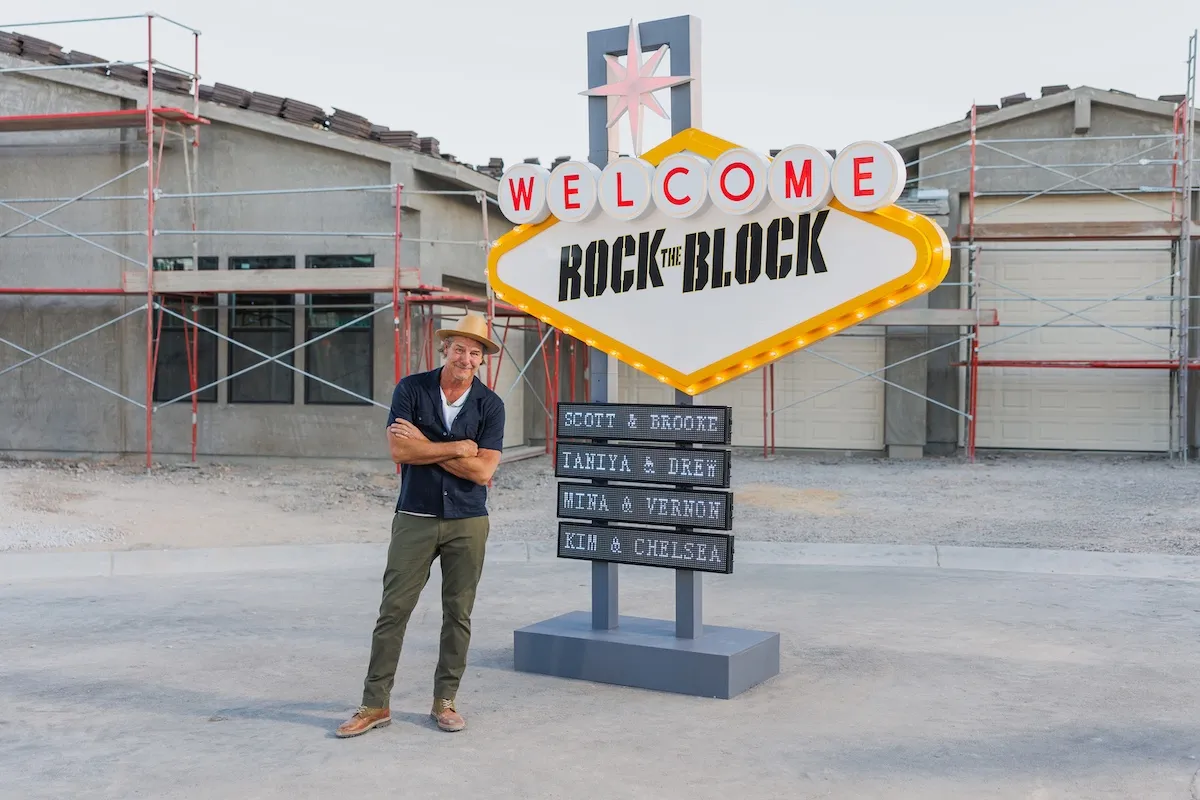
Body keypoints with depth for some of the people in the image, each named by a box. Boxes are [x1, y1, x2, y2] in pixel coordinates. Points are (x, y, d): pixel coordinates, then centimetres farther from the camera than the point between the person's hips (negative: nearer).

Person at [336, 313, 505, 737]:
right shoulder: (411, 389, -2)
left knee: (458, 614, 7)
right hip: (415, 518, -1)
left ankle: (444, 701, 20)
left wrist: (425, 446, -11)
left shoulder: (490, 405, -1)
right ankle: (375, 704, 8)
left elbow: (482, 471, -10)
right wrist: (459, 447, -11)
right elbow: (398, 450, -13)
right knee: (393, 609, 0)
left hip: (467, 523, 1)